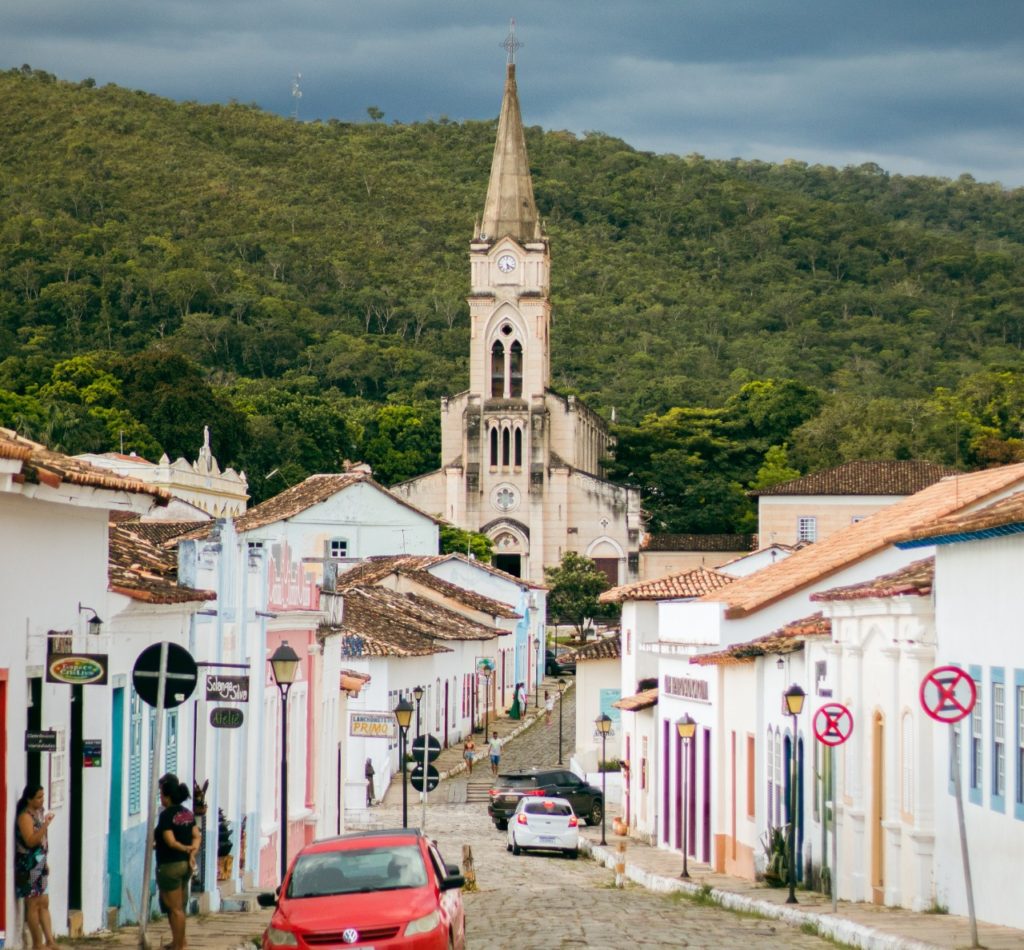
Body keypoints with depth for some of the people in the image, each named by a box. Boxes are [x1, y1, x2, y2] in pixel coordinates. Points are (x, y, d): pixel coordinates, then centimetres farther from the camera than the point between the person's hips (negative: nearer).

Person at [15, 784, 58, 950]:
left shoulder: (38, 813, 14)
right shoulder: (25, 816, -14)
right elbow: (30, 841, -25)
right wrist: (45, 824, -28)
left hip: (39, 864, 9)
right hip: (29, 865, -9)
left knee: (44, 903, 8)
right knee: (34, 904, -4)